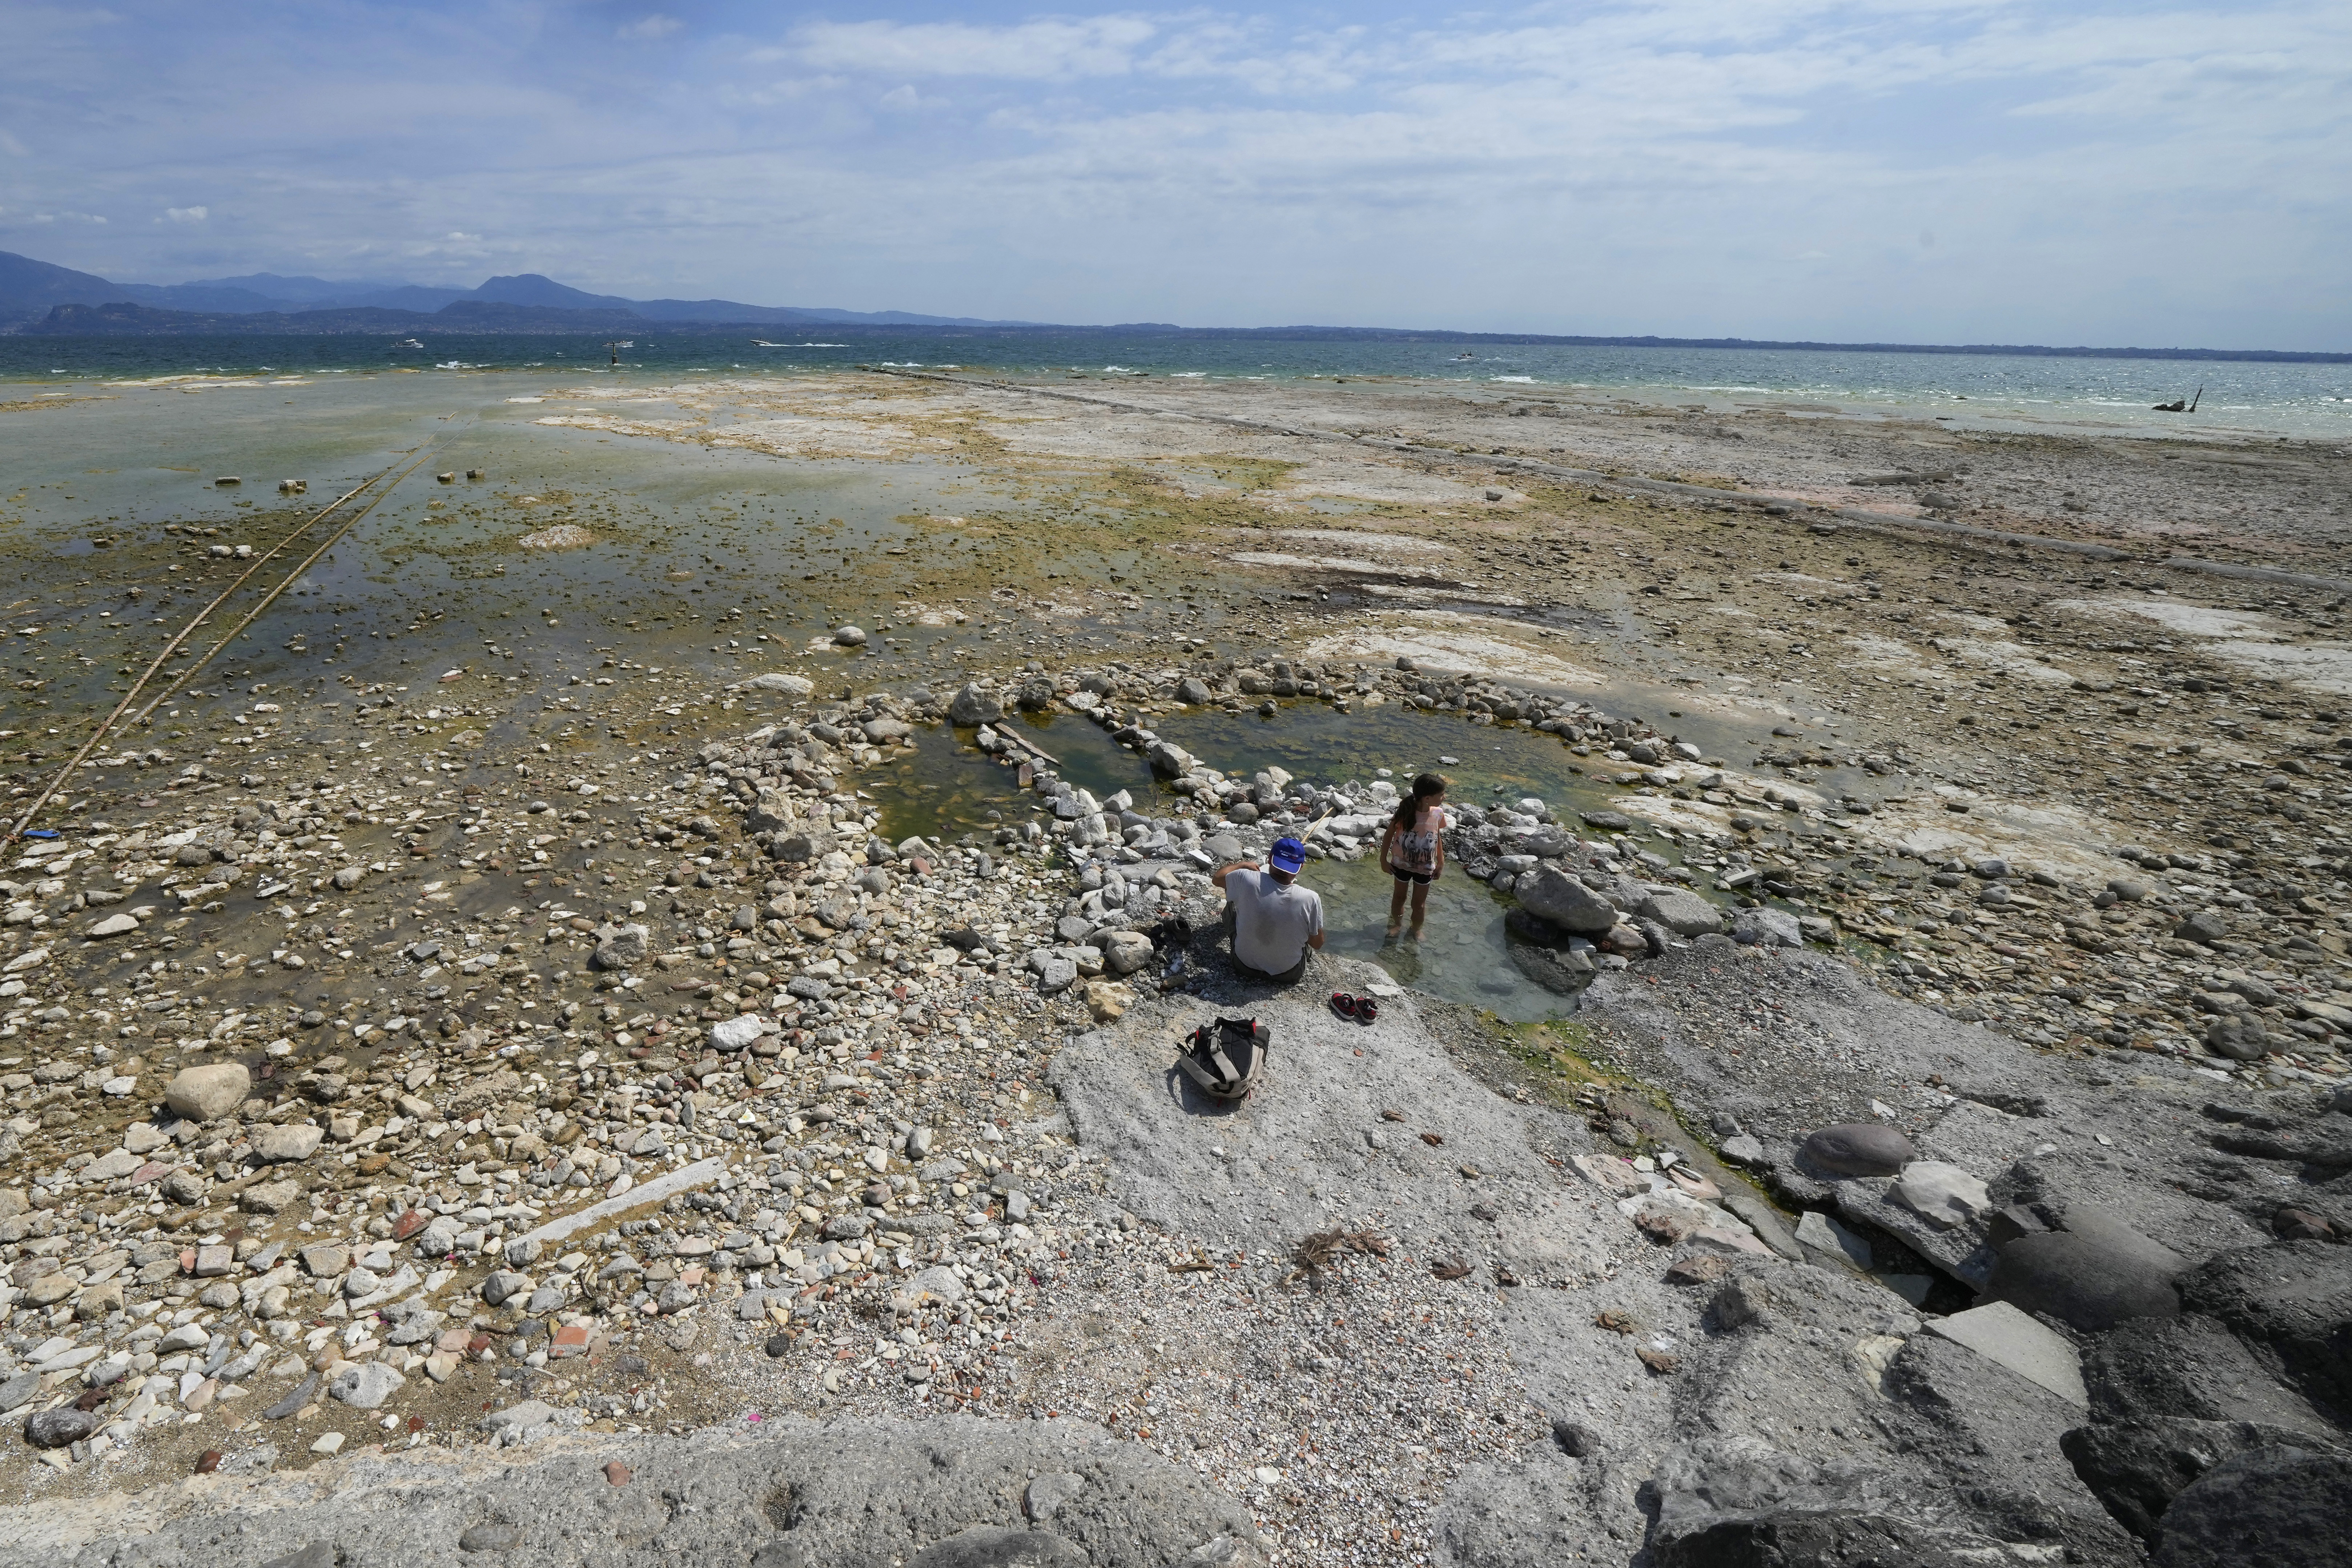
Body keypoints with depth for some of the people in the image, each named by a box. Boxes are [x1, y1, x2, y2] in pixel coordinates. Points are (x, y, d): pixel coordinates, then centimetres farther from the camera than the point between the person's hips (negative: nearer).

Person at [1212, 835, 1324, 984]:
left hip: (1245, 965, 1)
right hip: (1288, 974, -1)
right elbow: (1317, 943, -10)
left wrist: (1243, 864, 16)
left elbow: (1217, 878, -1)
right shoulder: (1310, 899, -27)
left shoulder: (1247, 880, -25)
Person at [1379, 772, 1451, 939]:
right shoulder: (1405, 813, -27)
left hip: (1425, 867, 2)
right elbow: (1389, 835, -13)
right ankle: (1397, 924, 48)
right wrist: (1384, 859, -6)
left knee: (1419, 904, 16)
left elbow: (1438, 838, -1)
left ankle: (1417, 929, 44)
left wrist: (1441, 863, 5)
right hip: (1402, 863, -2)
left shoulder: (1438, 813, -17)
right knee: (1399, 897, 22)